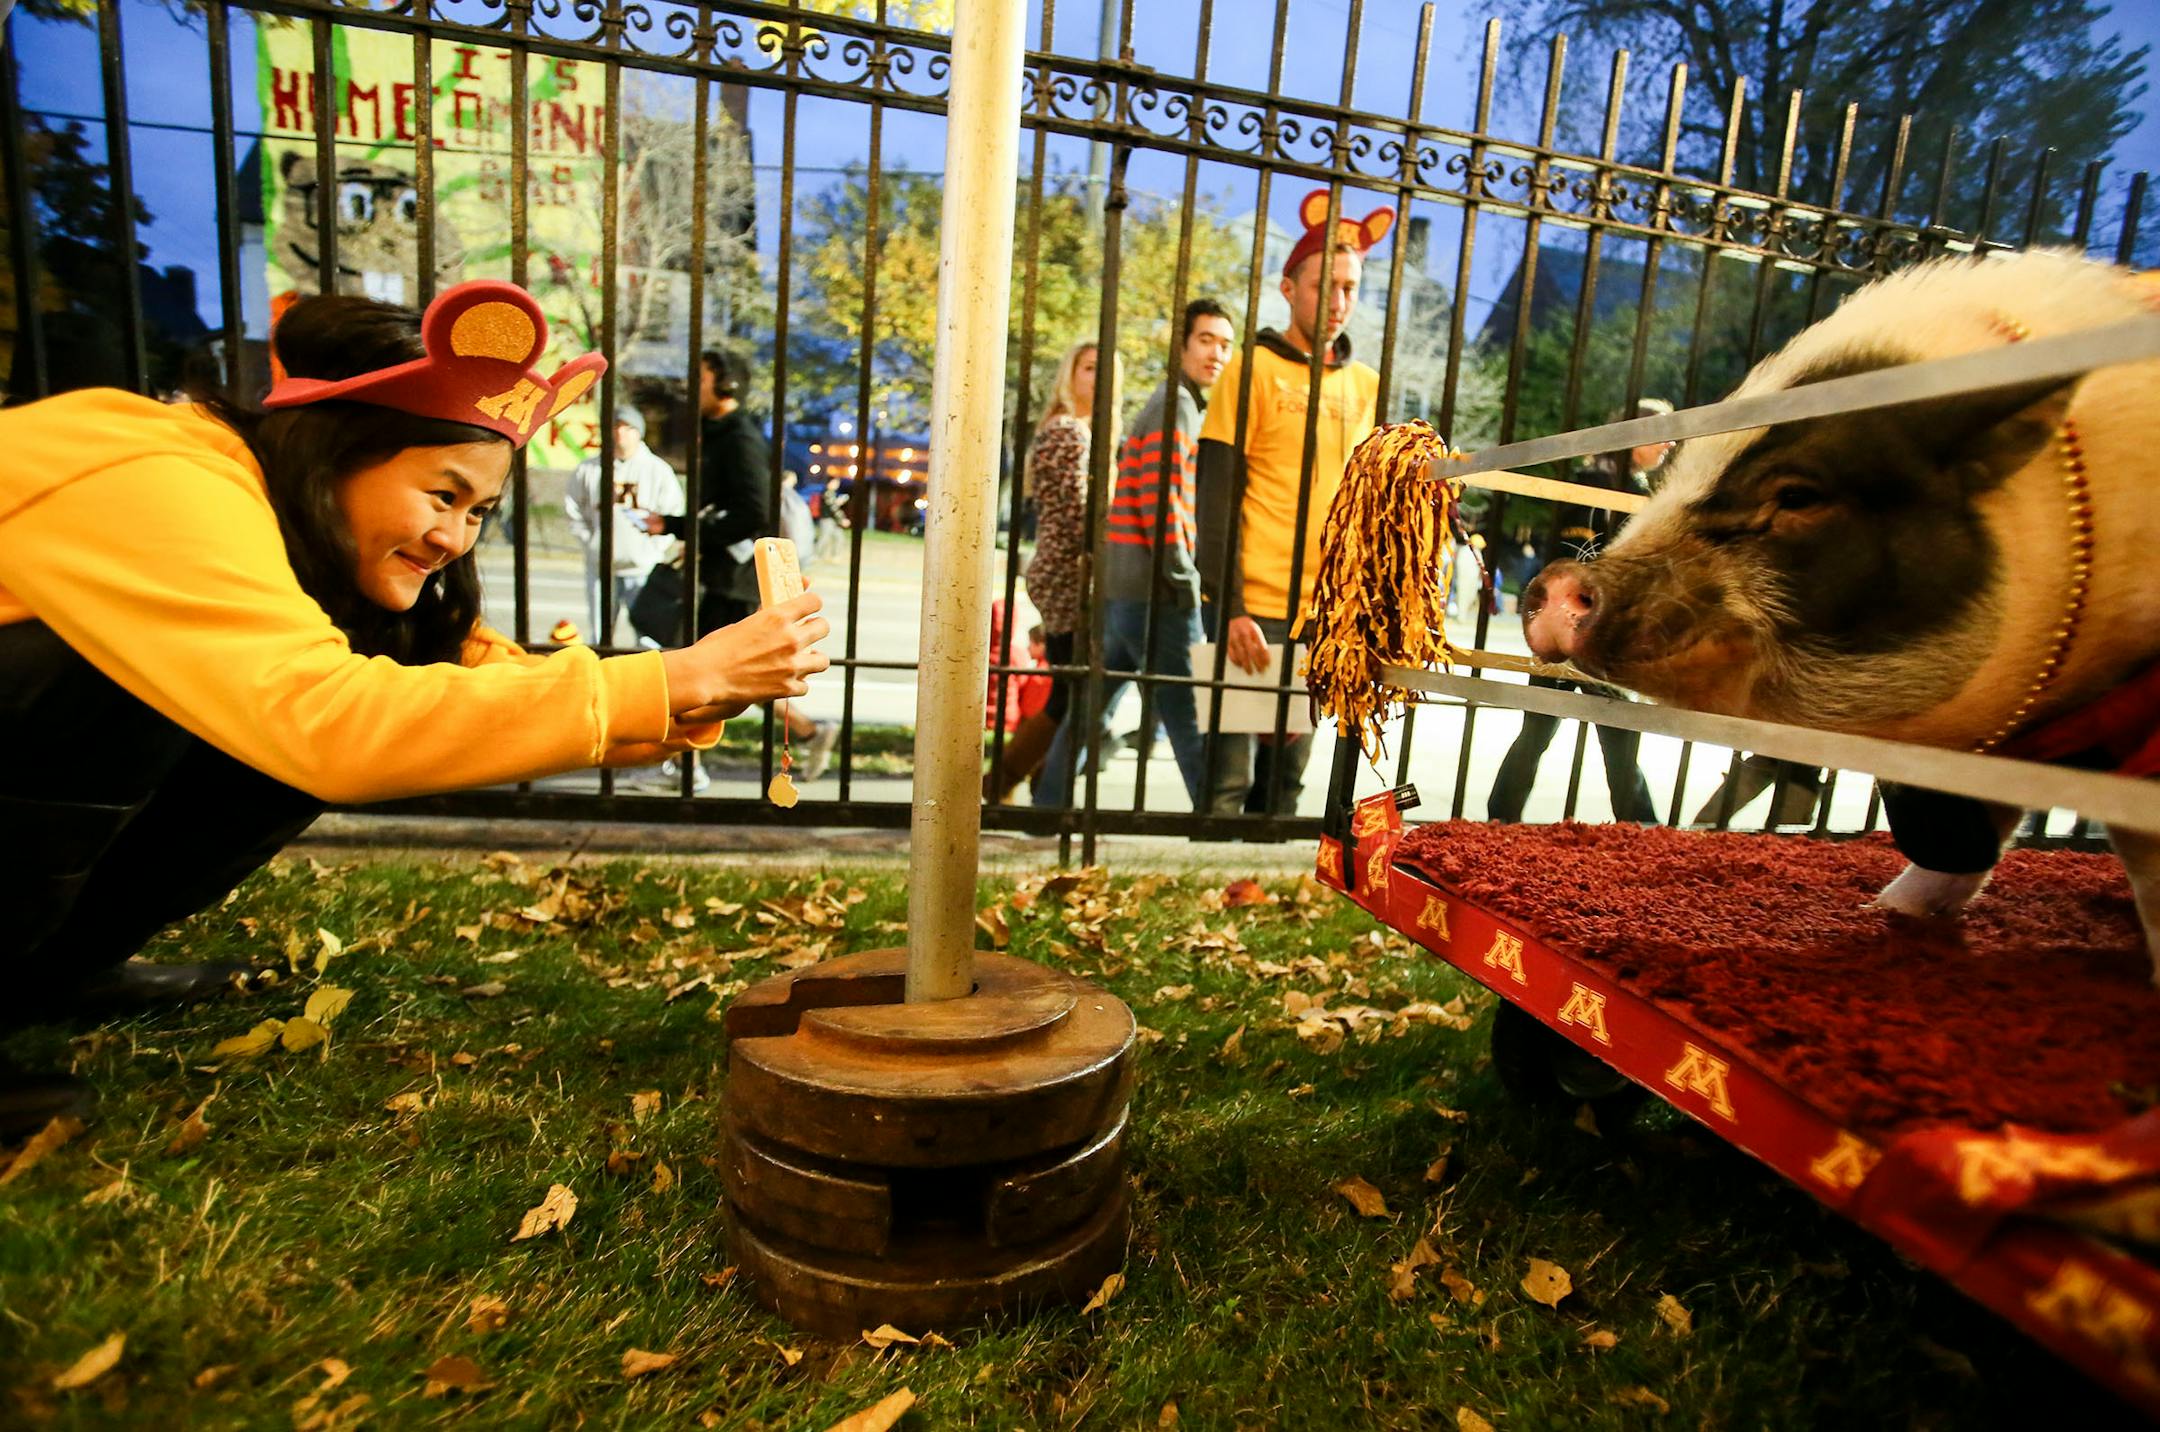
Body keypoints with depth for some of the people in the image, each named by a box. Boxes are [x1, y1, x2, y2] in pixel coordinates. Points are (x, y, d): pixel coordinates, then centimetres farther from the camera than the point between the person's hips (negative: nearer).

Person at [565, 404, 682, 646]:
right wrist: (590, 542, 3)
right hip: (600, 567, 3)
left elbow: (673, 514, -1)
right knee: (600, 634, 11)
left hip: (643, 569, -3)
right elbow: (574, 510, 13)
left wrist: (652, 549, -7)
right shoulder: (588, 469, 4)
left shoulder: (658, 469, -2)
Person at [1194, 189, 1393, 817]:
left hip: (1328, 615, 5)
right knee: (1229, 779, -3)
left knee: (1286, 781, 12)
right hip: (1253, 610, -5)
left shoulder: (1367, 386, 13)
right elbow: (1217, 499, -7)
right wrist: (1229, 608, -15)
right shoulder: (1255, 367, -1)